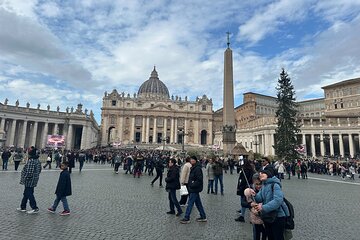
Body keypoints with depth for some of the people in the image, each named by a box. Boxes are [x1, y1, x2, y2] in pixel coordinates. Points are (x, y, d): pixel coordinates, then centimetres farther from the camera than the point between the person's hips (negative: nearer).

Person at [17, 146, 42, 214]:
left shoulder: (31, 161, -23)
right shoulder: (37, 160, 7)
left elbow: (29, 172, -25)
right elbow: (39, 170, 13)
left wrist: (24, 179, -14)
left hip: (29, 181, -9)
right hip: (34, 180, 9)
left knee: (29, 194, 1)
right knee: (26, 193, 21)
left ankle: (35, 208, 7)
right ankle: (23, 207, 34)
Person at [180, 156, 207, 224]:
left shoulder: (197, 169, -19)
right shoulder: (193, 168, 12)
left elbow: (199, 180, -25)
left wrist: (192, 185, -21)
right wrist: (189, 185, 8)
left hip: (195, 189, -10)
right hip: (193, 189, 10)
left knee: (190, 203, -1)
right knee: (198, 203, 16)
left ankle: (186, 218, 9)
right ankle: (203, 217, 25)